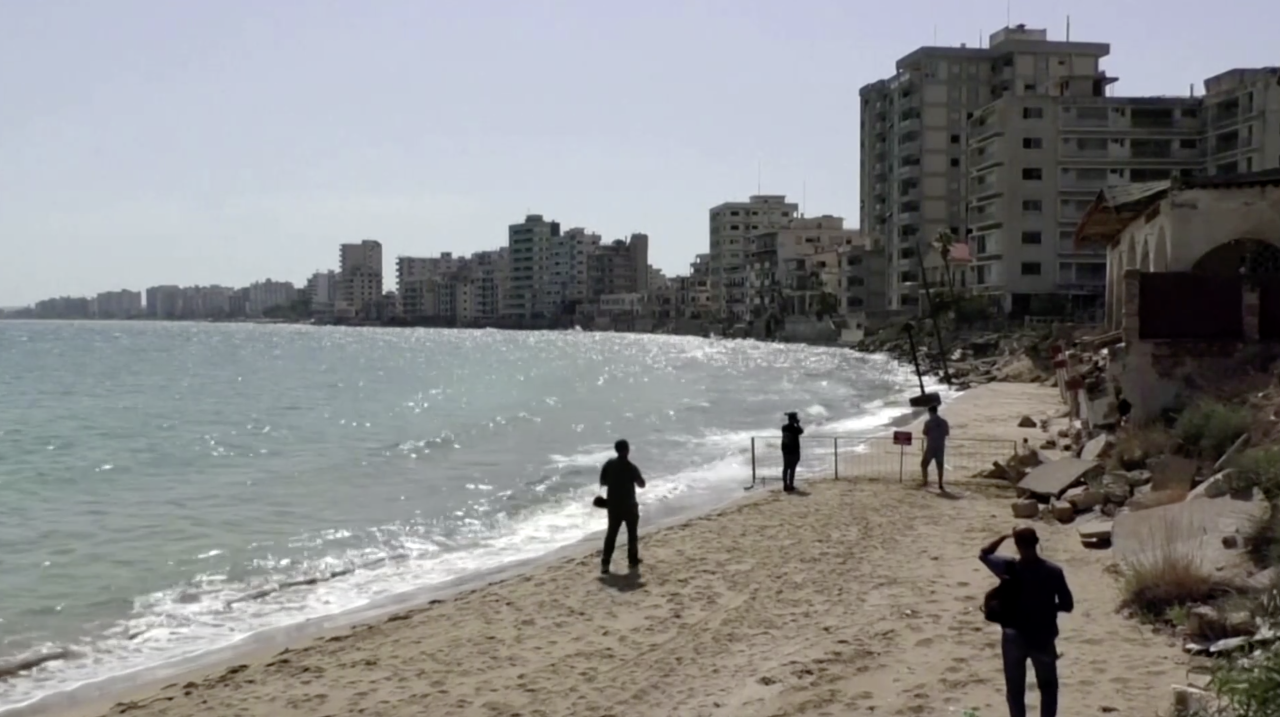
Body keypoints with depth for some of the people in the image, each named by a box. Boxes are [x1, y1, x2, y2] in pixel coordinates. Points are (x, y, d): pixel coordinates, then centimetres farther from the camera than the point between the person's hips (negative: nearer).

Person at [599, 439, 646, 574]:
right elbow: (641, 484, -5)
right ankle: (632, 559, 24)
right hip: (629, 505, -3)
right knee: (632, 532, 15)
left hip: (613, 504, 4)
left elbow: (602, 482, 4)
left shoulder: (609, 464, -4)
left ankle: (605, 562, -1)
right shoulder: (631, 467, -16)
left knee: (611, 532, 8)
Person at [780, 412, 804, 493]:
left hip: (785, 451, 6)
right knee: (792, 469, -2)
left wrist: (795, 425, 14)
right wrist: (797, 424, 10)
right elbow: (801, 431, 3)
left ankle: (785, 485, 16)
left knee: (786, 468, 12)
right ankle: (790, 486, -1)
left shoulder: (784, 428, 1)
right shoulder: (795, 428, -17)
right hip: (794, 451, -6)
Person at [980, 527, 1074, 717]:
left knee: (1015, 688, 13)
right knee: (1048, 687, 18)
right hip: (1043, 638, 0)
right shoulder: (1053, 572, -14)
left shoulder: (1008, 568, -14)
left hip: (1014, 637, 0)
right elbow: (1067, 605, -6)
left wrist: (1005, 537, 4)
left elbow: (984, 554, 4)